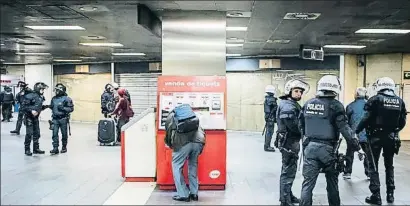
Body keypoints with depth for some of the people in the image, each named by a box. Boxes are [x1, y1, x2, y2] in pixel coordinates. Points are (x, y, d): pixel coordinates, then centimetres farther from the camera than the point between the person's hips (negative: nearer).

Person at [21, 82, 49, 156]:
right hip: (29, 117, -7)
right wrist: (31, 110, -28)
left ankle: (36, 148, 21)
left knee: (36, 133, 11)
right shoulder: (29, 96, -17)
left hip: (36, 117, 7)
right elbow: (24, 106, -18)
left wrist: (44, 107, 0)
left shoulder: (41, 97, 5)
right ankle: (27, 150, 7)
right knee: (29, 134, -5)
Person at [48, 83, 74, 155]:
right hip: (55, 119, 4)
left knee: (64, 133, 7)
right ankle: (55, 148, -1)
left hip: (63, 119, -3)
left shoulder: (66, 98, -6)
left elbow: (71, 108, -9)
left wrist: (63, 108, -18)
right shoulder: (54, 98, 9)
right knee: (55, 133, -3)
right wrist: (49, 106, 6)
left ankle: (64, 147, 22)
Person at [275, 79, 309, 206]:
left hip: (290, 142, 11)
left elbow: (297, 123, 12)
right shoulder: (288, 106, -19)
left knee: (288, 170, 20)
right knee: (288, 172, -4)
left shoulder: (293, 104, 15)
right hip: (289, 142, -11)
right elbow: (294, 126, -26)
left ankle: (287, 196, 35)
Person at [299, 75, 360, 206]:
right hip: (328, 148, -3)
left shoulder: (308, 104, 5)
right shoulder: (335, 105, -10)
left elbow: (301, 125, 13)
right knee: (332, 181, 17)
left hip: (310, 147, 3)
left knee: (308, 182, 3)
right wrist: (356, 147, -9)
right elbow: (345, 129, -15)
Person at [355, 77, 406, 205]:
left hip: (376, 136, -4)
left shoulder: (376, 99, -10)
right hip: (392, 137, 5)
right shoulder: (400, 101, 4)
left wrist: (356, 131, -3)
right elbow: (402, 122, 7)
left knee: (374, 166, 4)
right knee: (389, 165, 18)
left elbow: (367, 119, -15)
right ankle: (390, 194, 22)